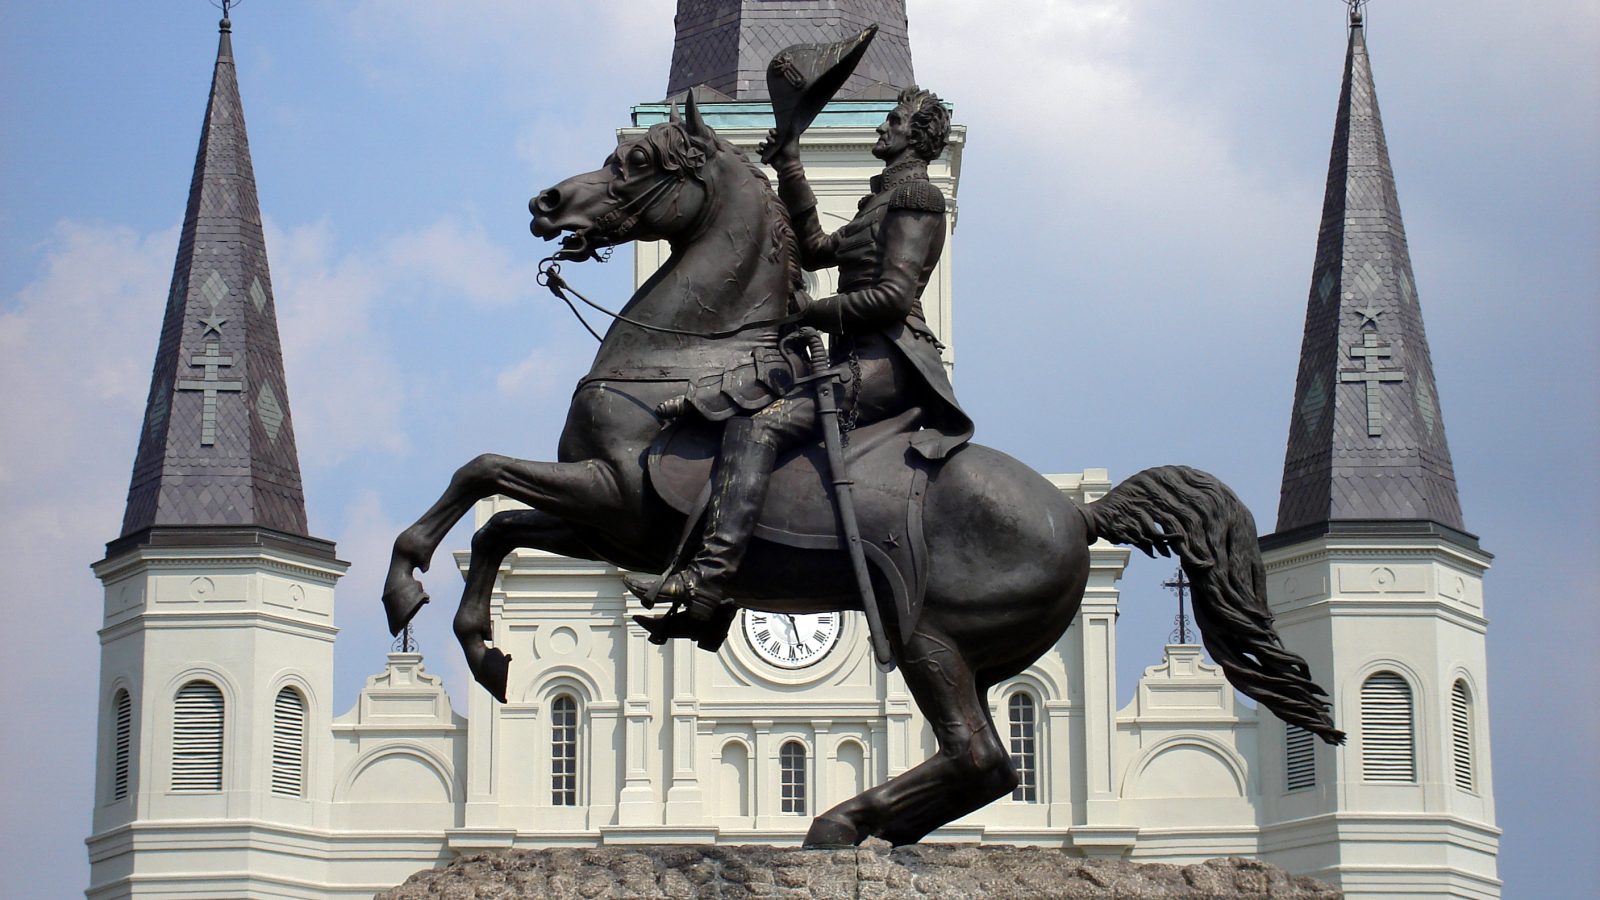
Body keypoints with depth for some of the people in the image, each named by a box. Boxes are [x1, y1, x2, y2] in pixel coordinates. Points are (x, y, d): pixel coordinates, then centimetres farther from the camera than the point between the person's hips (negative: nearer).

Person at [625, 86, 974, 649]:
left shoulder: (915, 195, -3)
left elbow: (893, 295, -14)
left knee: (756, 426, -28)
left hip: (885, 362, -11)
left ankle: (708, 578, -44)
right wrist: (790, 170, 28)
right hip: (867, 362, 11)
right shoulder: (885, 200, 29)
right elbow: (814, 249, 34)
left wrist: (814, 312, -11)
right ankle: (710, 613, -1)